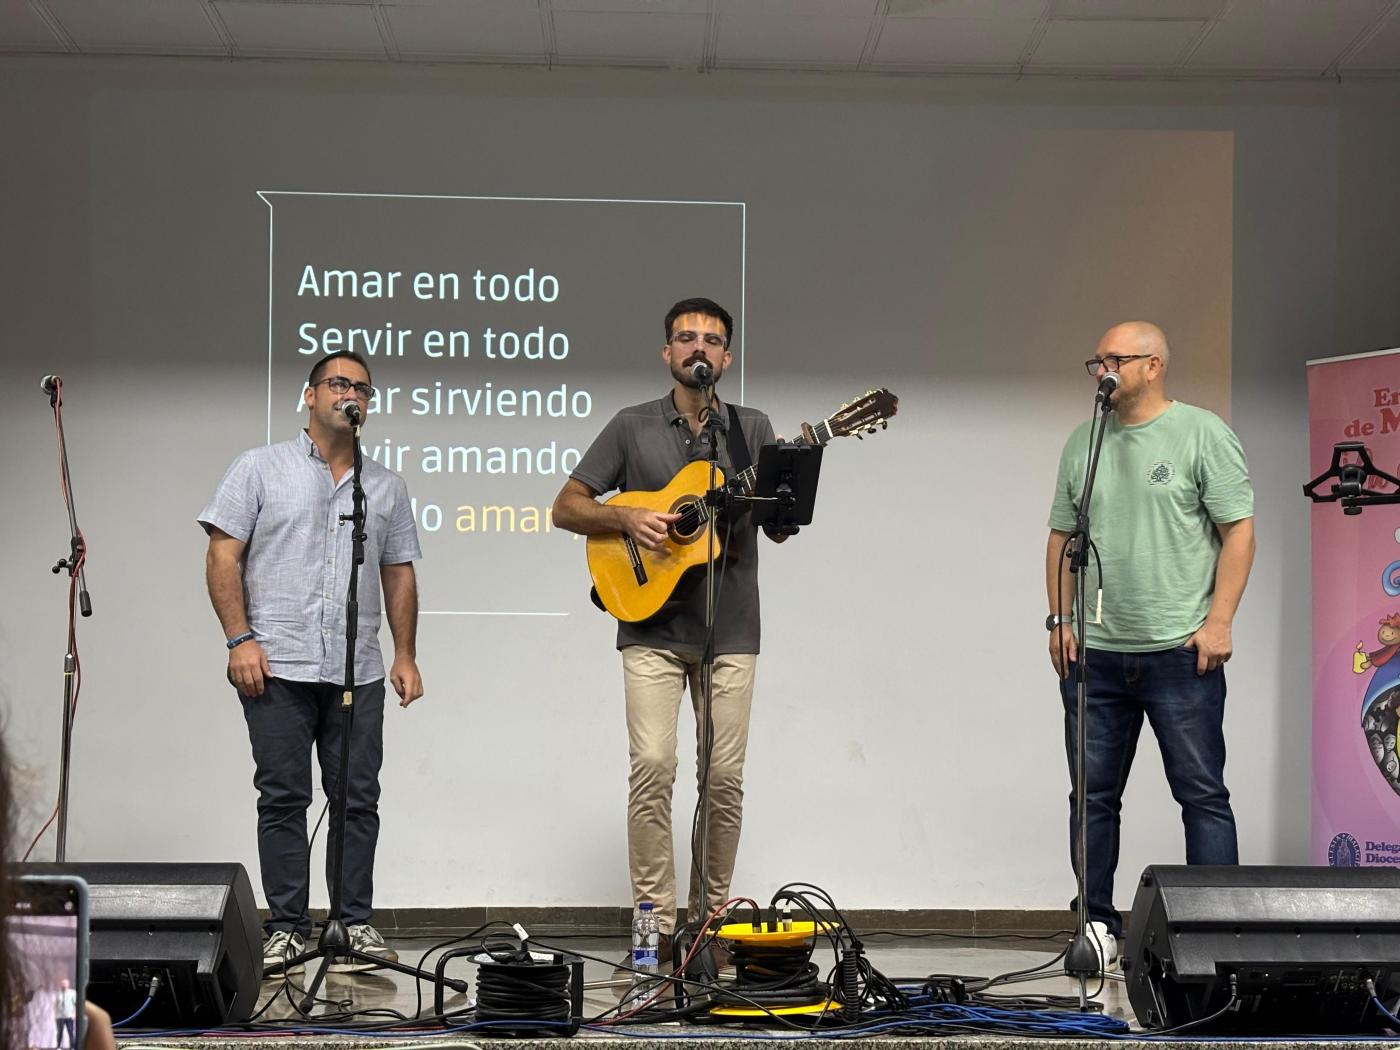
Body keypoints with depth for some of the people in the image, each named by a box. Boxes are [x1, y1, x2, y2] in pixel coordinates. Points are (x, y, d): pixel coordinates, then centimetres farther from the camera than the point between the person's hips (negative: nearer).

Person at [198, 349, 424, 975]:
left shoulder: (385, 487, 16)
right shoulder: (261, 469, 5)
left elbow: (399, 574, 17)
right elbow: (223, 556, -1)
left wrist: (405, 654, 9)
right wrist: (240, 638, -10)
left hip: (359, 671, 3)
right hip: (278, 665, -3)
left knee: (358, 799, 4)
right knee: (283, 798, 1)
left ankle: (356, 923, 13)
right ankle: (286, 926, 8)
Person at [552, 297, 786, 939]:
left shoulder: (751, 429, 11)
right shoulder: (633, 426, 7)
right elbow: (566, 508, 6)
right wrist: (628, 519, -11)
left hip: (730, 628, 2)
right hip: (652, 629, -1)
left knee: (724, 776, 1)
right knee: (652, 766, -11)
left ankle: (710, 915, 13)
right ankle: (656, 922, -5)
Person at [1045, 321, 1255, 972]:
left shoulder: (1202, 434, -2)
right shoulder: (1082, 444, 13)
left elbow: (1239, 530, -5)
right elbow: (1061, 538, 17)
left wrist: (1219, 621, -12)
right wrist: (1060, 618, 7)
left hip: (1179, 652, -5)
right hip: (1095, 653, 5)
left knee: (1202, 795, -2)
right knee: (1093, 796, 8)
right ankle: (1098, 925, 17)